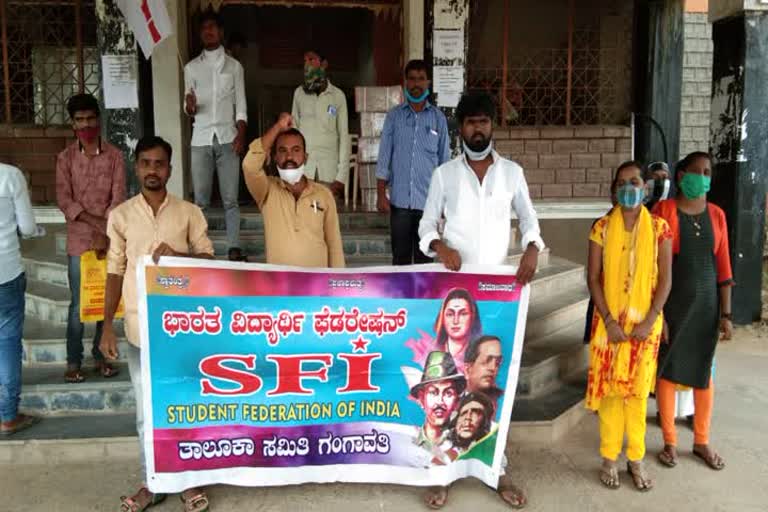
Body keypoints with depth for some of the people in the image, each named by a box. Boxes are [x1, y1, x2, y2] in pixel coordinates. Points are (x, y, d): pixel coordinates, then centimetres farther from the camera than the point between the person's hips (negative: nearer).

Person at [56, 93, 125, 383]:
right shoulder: (65, 158, 2)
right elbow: (64, 201, -6)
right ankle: (73, 362, 12)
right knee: (78, 304, 2)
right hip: (78, 241, 0)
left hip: (109, 239, 1)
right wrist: (97, 223, -17)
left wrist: (105, 234, -15)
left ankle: (101, 357, 20)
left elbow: (118, 199, -5)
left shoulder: (114, 156, 1)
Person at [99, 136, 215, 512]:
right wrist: (107, 325, 0)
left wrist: (177, 255, -19)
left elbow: (208, 260, 0)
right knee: (147, 411, 11)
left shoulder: (190, 213, 0)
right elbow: (115, 272, 4)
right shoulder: (120, 215, 2)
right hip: (140, 326, 1)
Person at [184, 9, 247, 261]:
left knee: (230, 198, -1)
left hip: (227, 138, -1)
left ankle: (234, 248, 1)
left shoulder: (234, 66, 10)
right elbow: (189, 110, 11)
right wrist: (189, 105, -14)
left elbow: (241, 105, 6)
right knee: (200, 199, 0)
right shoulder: (191, 67, 11)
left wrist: (240, 135, -8)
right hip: (201, 139, 1)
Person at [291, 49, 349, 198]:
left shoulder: (338, 95, 5)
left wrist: (341, 176, -4)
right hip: (302, 164, 1)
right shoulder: (299, 93, 9)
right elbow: (293, 130, 12)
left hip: (329, 167, -1)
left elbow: (344, 136, 3)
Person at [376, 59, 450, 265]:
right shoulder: (394, 116, 5)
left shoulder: (438, 118, 5)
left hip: (428, 200, 0)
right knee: (400, 256, 6)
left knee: (424, 258, 5)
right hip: (400, 200, 0)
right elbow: (384, 157, 4)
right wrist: (381, 194, -3)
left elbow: (444, 159, 7)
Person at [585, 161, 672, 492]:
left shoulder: (659, 228, -2)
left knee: (638, 390, 8)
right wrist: (609, 320, -12)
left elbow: (665, 279, -3)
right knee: (609, 388, 5)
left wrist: (649, 321, -11)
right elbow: (593, 278, -4)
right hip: (610, 321, 0)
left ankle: (636, 459, 21)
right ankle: (609, 458, 17)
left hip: (645, 322, 0)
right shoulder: (602, 228, -3)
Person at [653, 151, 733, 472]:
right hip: (671, 303, -4)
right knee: (667, 370, 5)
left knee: (703, 372, 13)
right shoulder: (664, 210, -8)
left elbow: (723, 267, 5)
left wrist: (726, 314, 3)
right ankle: (670, 442, 20)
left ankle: (701, 441, 29)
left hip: (706, 303, 4)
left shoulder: (716, 215, 5)